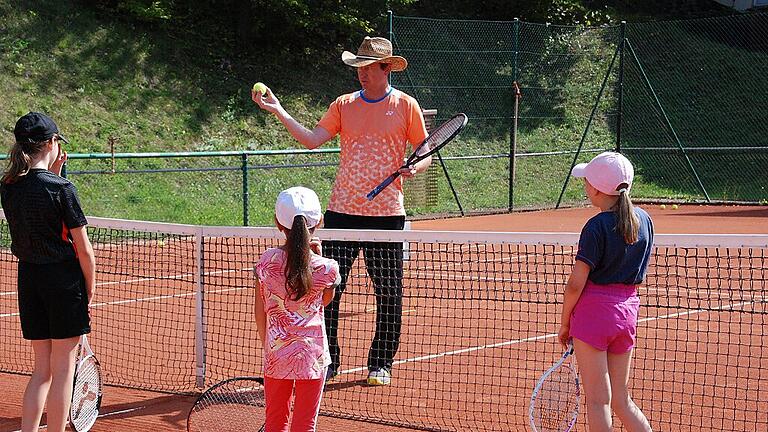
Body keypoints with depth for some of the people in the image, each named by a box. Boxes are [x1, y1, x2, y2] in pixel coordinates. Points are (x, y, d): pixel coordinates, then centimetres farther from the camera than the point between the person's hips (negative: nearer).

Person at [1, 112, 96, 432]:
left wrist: (54, 173, 14)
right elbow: (83, 249, -12)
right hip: (64, 278, -6)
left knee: (41, 370, 14)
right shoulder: (61, 189, -15)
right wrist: (90, 291, -1)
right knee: (63, 370, 3)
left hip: (28, 277, 6)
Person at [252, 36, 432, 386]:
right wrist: (278, 112, -8)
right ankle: (327, 361, 10)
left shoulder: (405, 106, 3)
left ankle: (381, 364, 17)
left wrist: (415, 168, -15)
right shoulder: (344, 105, 9)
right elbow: (312, 140, 0)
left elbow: (425, 154, 7)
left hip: (386, 213, -2)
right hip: (342, 211, 2)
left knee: (388, 293, 4)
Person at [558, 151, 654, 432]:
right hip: (627, 311, 7)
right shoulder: (644, 220, 5)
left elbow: (575, 285, -12)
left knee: (598, 401, -1)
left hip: (594, 310, -7)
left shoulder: (597, 227, -14)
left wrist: (565, 323, -1)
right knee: (620, 400, 15)